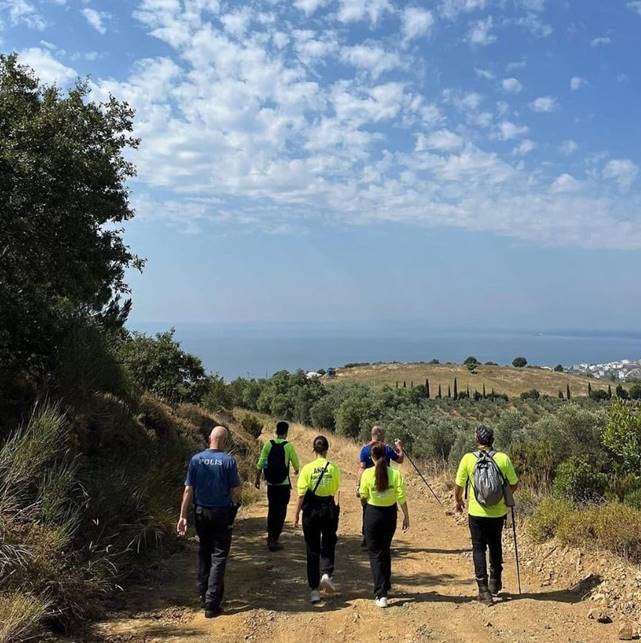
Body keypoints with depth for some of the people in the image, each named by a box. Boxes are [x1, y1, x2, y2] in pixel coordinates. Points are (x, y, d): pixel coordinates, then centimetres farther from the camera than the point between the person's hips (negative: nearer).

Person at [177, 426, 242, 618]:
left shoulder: (196, 459, -4)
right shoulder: (228, 461, -13)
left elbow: (188, 489, -4)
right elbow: (236, 491, -11)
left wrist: (183, 516, 0)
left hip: (201, 513, 3)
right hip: (222, 514, -3)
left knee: (204, 553, 21)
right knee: (218, 557, 4)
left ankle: (204, 595, 30)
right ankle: (212, 603, 3)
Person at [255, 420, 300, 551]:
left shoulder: (268, 444, -2)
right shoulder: (289, 446, -9)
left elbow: (260, 463, -3)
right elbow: (296, 464, -1)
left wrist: (257, 478, 7)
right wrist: (297, 470, 21)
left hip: (271, 484, 3)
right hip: (284, 484, -3)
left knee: (271, 510, 16)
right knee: (281, 512, 6)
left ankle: (270, 537, 23)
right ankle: (274, 540, 4)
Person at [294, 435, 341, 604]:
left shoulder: (308, 468, -8)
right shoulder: (334, 468, -6)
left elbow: (302, 494, -8)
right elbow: (335, 490, 3)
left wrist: (297, 514, 0)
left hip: (311, 510, 0)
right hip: (329, 509, 1)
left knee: (312, 549, 9)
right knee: (328, 545, 19)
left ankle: (314, 590, 12)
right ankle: (327, 574, -5)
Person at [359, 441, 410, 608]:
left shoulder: (367, 473, -13)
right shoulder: (395, 474, -9)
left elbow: (363, 496, -5)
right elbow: (401, 497, -8)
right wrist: (406, 516, 2)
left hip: (373, 513, -3)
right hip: (390, 514, 3)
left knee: (375, 553, 6)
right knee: (386, 551, 22)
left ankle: (381, 594, -1)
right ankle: (385, 586, 35)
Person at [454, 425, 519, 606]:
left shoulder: (468, 459, -10)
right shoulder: (503, 458, -8)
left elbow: (459, 485, -3)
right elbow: (514, 484, 1)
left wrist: (458, 501, 17)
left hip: (477, 513, -2)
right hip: (498, 512, 2)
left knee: (479, 549, 9)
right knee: (495, 546, 22)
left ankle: (484, 590, 5)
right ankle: (495, 583, 34)